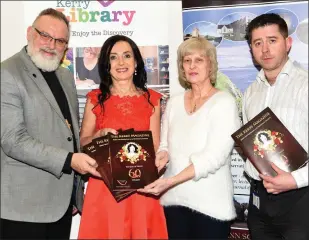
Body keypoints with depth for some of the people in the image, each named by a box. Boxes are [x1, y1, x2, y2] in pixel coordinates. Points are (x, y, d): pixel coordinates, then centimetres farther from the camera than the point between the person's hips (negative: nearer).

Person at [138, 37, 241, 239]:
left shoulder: (224, 102, -9)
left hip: (211, 203, -4)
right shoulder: (174, 102, 7)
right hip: (174, 199, 5)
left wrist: (170, 181, -24)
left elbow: (214, 157, -17)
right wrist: (161, 157, -10)